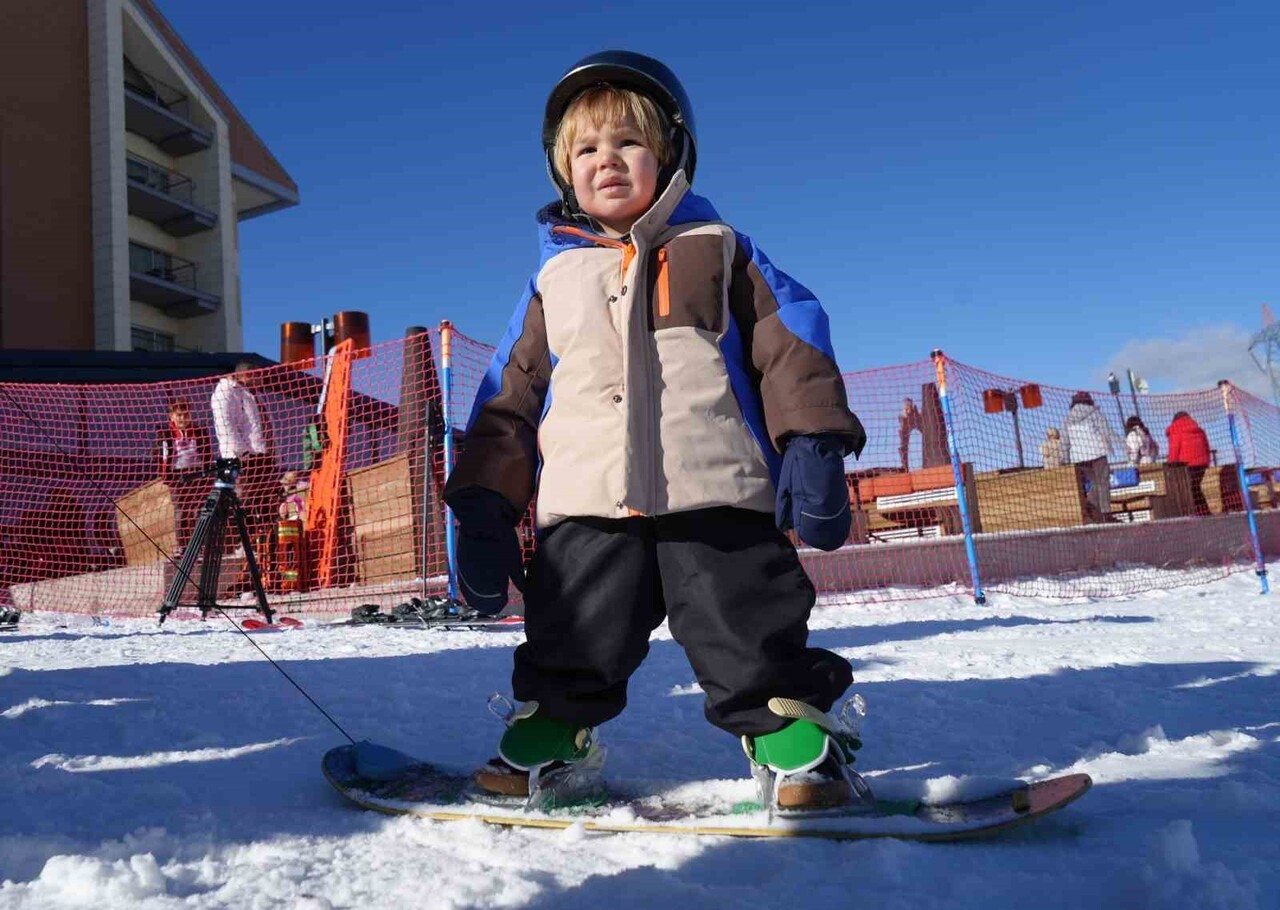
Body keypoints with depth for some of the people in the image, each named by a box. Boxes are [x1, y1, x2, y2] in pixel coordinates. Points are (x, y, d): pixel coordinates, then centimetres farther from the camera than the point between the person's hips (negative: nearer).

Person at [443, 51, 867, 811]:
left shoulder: (717, 249, 13)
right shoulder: (555, 279, 18)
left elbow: (790, 347, 7)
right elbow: (511, 398, 17)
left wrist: (813, 447, -6)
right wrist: (483, 506, 9)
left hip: (716, 498, -2)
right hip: (587, 507, 3)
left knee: (756, 642, -1)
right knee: (570, 649, 7)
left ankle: (790, 727, 17)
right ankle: (550, 728, 28)